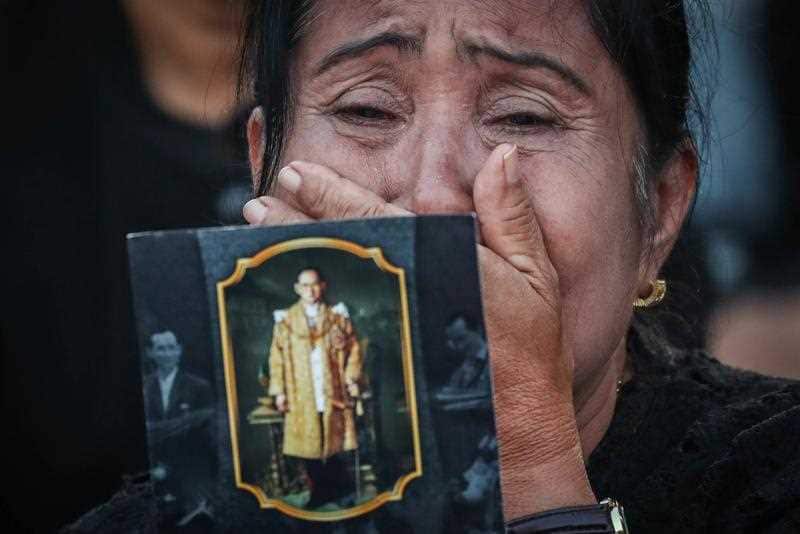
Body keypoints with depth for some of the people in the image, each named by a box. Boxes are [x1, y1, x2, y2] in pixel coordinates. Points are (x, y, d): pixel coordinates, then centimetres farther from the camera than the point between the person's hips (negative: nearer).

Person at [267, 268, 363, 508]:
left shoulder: (338, 316, 5)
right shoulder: (286, 320, 4)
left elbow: (353, 350, 5)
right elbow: (277, 357, 3)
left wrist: (352, 381, -5)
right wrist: (279, 390, -3)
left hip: (334, 394, 0)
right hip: (302, 397, 0)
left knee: (335, 442, -1)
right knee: (309, 443, 1)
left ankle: (340, 488, 9)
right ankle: (319, 491, 10)